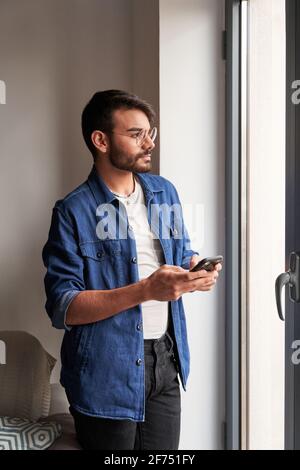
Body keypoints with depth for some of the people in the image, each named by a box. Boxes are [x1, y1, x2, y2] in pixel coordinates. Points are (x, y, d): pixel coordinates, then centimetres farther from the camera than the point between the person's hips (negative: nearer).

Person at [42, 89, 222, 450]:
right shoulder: (73, 211, -12)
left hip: (165, 360, 5)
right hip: (107, 372, -5)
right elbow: (62, 307, -17)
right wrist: (146, 290, -27)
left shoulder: (164, 191, 6)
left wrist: (196, 269, -7)